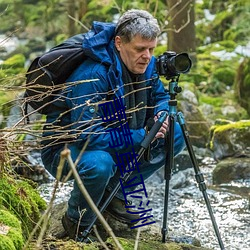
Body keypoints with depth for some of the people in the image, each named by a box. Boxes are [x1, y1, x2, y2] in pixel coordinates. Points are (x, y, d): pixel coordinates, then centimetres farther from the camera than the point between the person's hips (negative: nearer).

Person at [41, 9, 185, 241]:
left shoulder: (146, 65, -8)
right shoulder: (92, 76, -32)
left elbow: (160, 96, 11)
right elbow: (88, 135, -35)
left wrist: (161, 114, -13)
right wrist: (141, 136, -31)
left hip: (113, 140, 8)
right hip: (64, 148, -8)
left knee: (175, 135, -2)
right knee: (99, 163, -41)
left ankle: (114, 194, 8)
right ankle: (77, 222, -9)